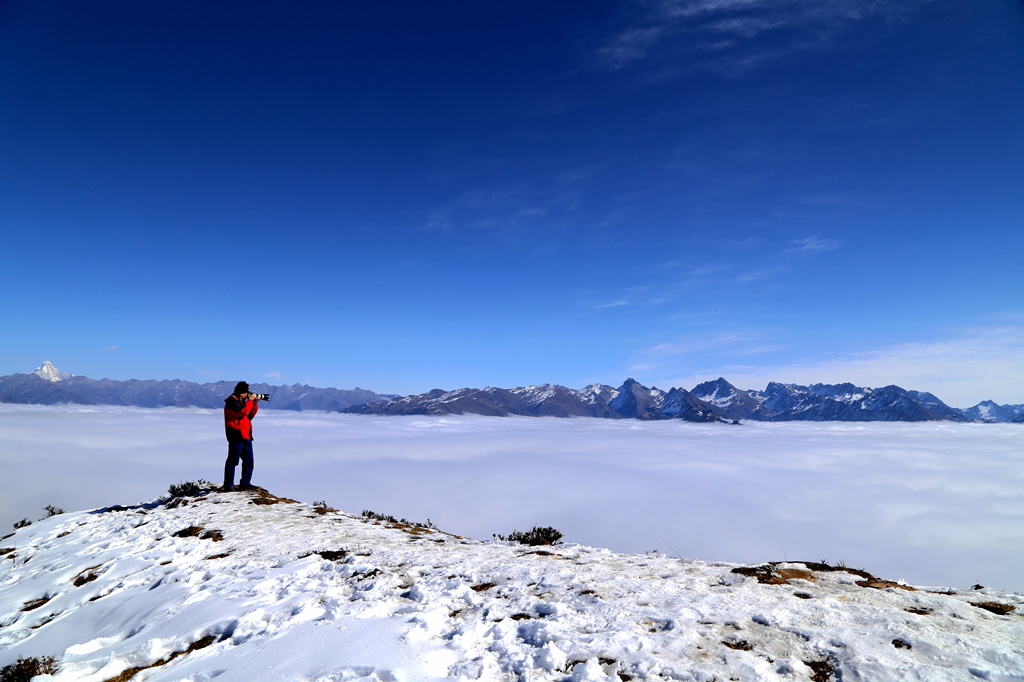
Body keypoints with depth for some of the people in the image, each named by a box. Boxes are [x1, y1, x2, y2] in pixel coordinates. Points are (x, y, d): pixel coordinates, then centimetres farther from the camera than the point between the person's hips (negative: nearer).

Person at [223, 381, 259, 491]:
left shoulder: (241, 401, 21)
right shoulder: (232, 401, -9)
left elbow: (250, 415, 21)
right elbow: (242, 412, -23)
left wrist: (254, 404, 10)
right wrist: (250, 400, -12)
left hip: (246, 435, 9)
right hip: (236, 435, -9)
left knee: (248, 460, 9)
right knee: (233, 460, -5)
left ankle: (245, 483, 14)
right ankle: (228, 485, 0)